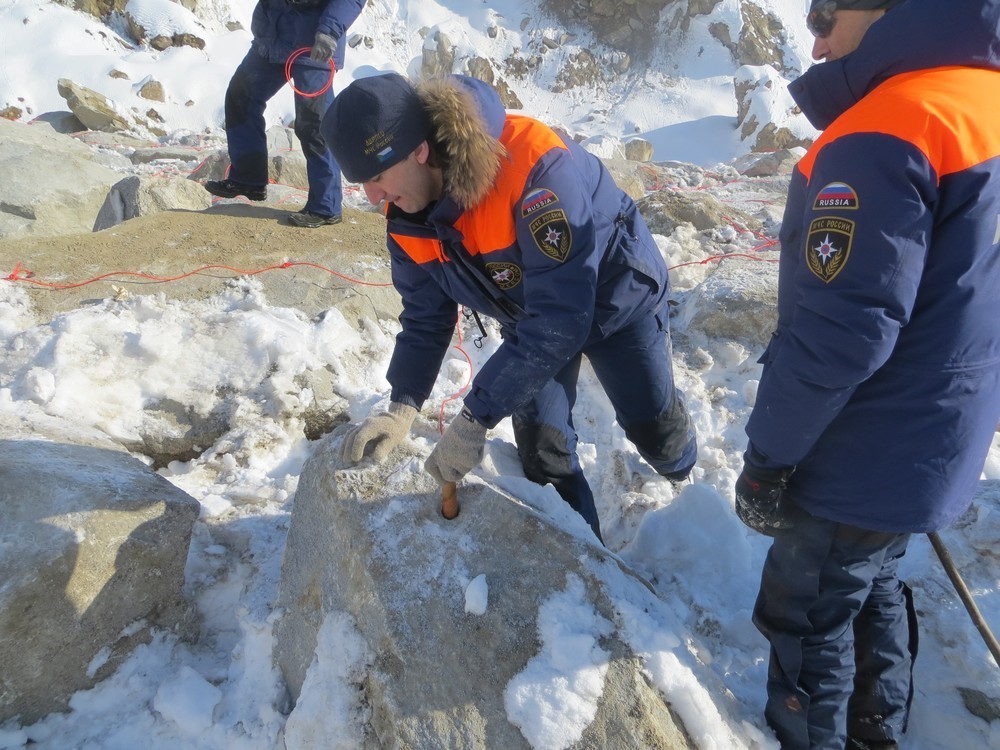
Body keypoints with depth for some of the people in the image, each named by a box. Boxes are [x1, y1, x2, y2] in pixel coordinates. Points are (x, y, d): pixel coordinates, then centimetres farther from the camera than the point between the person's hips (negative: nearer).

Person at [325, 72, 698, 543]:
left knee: (654, 428, 13)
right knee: (542, 455, -3)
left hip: (616, 297, -4)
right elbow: (425, 319, -9)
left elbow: (560, 319, -43)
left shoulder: (535, 165, -42)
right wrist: (402, 408, -25)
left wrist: (474, 419, -42)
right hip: (530, 318, 5)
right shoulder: (405, 216, -20)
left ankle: (689, 479, 48)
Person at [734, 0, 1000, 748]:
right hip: (932, 441, 9)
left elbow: (842, 333, -27)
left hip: (866, 455, -9)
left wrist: (768, 456, -16)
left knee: (807, 613, 11)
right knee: (872, 588, 25)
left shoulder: (884, 132, -23)